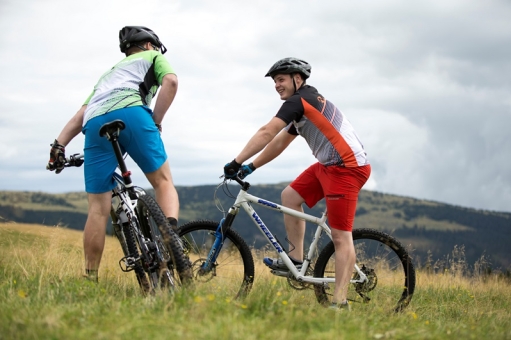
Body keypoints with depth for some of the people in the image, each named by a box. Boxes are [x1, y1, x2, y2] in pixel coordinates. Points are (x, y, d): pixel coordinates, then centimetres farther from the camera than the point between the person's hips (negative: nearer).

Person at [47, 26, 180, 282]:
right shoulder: (151, 57, 30)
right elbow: (170, 81, 7)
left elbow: (81, 114, 30)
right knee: (162, 181, 6)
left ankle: (90, 279, 2)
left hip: (95, 123, 4)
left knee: (98, 208, 4)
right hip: (130, 111, -4)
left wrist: (59, 146, 21)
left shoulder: (110, 73, 43)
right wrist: (156, 122, 7)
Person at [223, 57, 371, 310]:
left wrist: (237, 162, -16)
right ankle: (295, 260, 16)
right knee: (290, 196, 13)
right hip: (328, 165, 10)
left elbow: (266, 133, -16)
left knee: (340, 235, -11)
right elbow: (279, 143, 23)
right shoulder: (301, 109, 20)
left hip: (348, 167, -10)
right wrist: (251, 167, 17)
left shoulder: (299, 100, -10)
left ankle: (340, 303, -10)